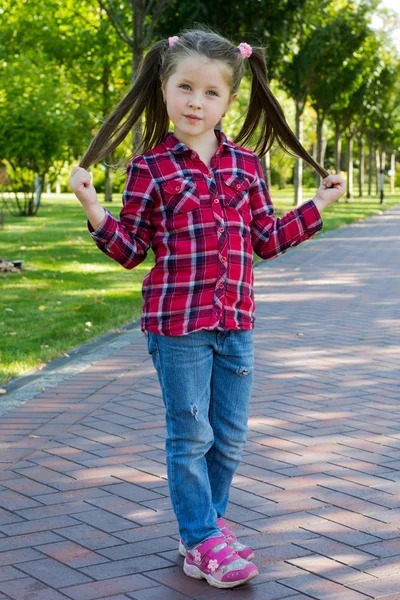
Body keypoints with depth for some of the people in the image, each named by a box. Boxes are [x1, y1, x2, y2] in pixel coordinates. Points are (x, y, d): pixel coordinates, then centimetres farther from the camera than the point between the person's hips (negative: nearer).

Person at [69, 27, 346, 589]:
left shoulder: (245, 164, 7)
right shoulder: (149, 167, -4)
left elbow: (267, 239, 13)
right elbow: (131, 249, -2)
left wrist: (317, 205, 12)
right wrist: (95, 211, -17)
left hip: (235, 321, 4)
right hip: (177, 323, -4)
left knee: (230, 436, 13)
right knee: (190, 436, 3)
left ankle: (205, 523, 32)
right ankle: (202, 541, 16)